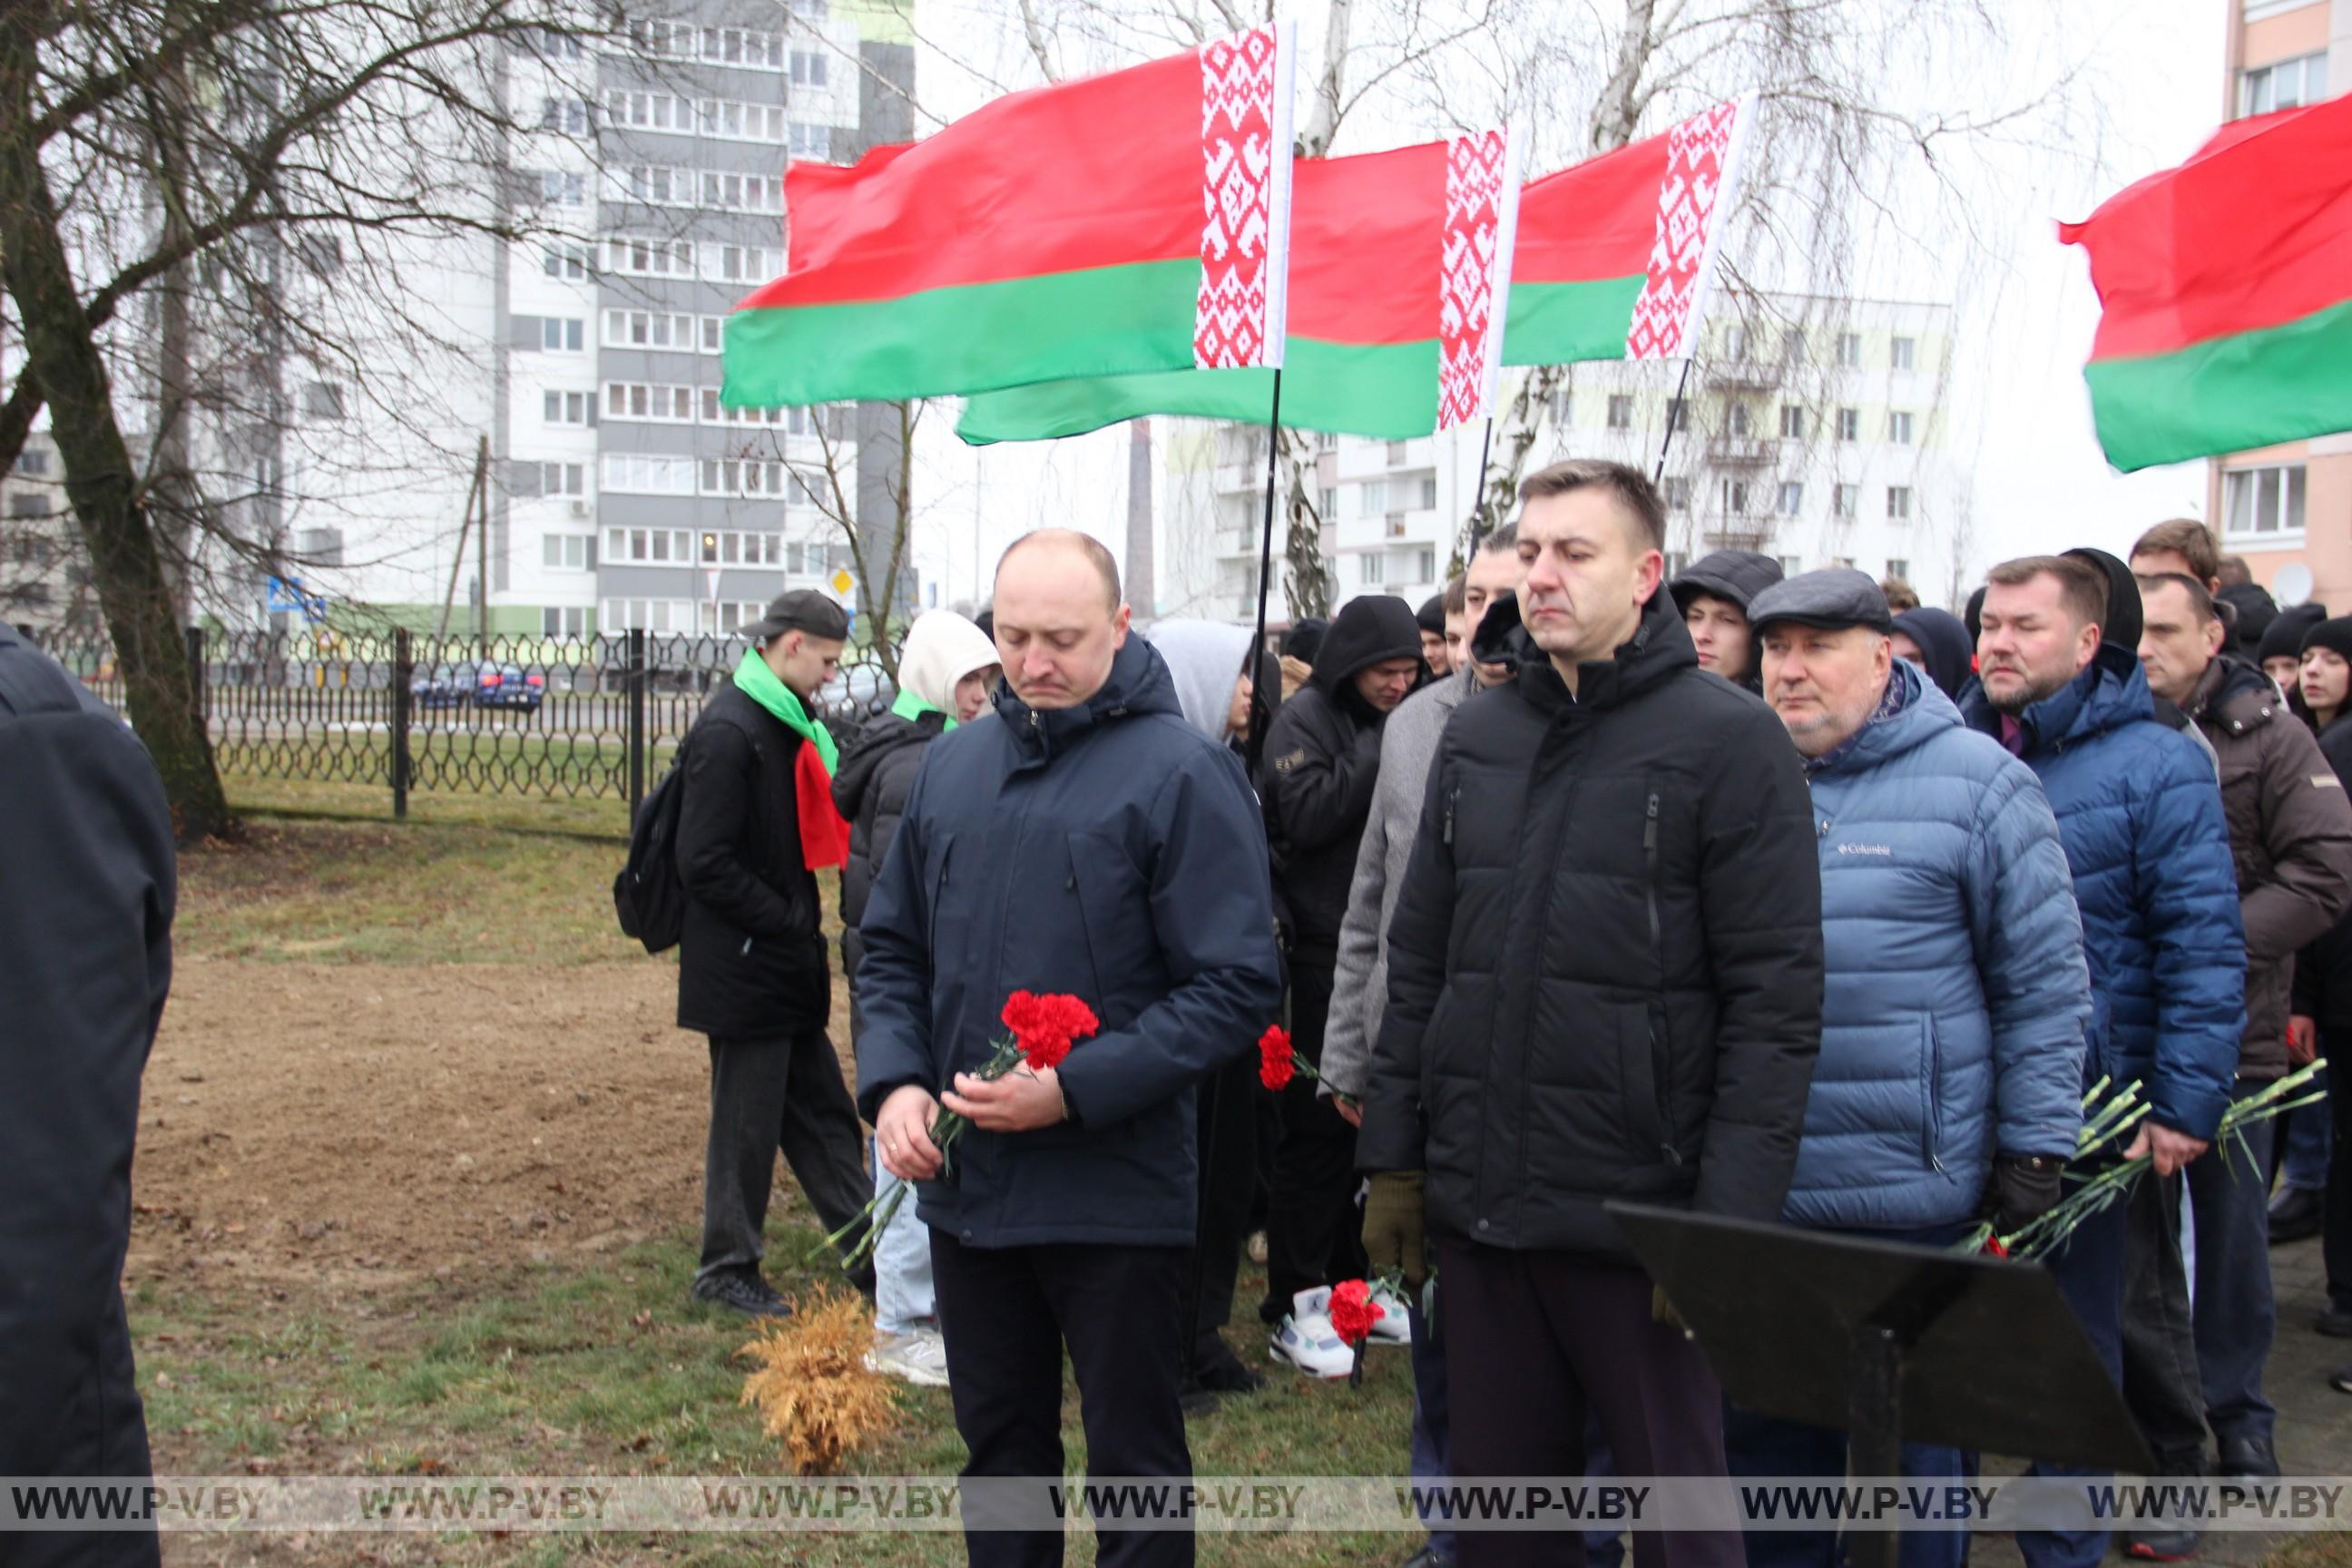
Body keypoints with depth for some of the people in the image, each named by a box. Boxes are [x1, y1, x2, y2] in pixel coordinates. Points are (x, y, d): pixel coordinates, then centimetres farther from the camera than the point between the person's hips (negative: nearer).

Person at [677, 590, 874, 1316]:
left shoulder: (786, 724, 12)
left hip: (786, 962, 9)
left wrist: (803, 923, 8)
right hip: (744, 968, -9)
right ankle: (727, 1269, 18)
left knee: (821, 1112, 15)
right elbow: (705, 863, -21)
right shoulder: (729, 731, -18)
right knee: (747, 1120, 4)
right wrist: (791, 923, -16)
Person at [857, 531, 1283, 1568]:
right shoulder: (953, 762, 7)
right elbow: (894, 947, 14)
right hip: (965, 1184, 6)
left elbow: (1238, 987, -15)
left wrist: (1073, 1089, -21)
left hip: (1115, 1198, -5)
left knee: (1134, 1458, 10)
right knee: (997, 1446, 20)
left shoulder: (1180, 772, -11)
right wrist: (894, 1081, -3)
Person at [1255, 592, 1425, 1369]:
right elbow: (1305, 817, -18)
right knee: (1317, 1125, -4)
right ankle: (1296, 1303, 4)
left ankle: (1346, 1278, 25)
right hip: (1321, 950, -7)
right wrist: (1376, 756, -17)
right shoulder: (1305, 720, -5)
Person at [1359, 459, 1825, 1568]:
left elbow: (1775, 1002, -10)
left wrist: (1730, 1221, -15)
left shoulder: (1729, 740, -7)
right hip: (1477, 1214, 5)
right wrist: (1392, 1160, 9)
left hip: (1638, 1219, -5)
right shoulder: (1474, 737, 10)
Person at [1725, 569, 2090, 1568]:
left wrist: (2033, 1152, -7)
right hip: (1747, 1195, 4)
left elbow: (2044, 985, -4)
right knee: (1760, 1431, 14)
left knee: (1905, 1445, 11)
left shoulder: (1976, 782, -4)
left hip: (1910, 1193, -4)